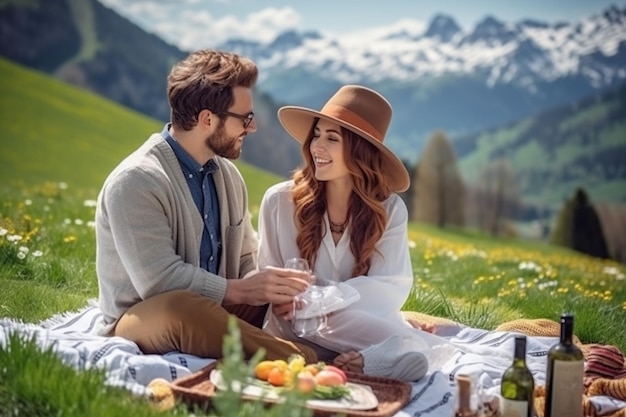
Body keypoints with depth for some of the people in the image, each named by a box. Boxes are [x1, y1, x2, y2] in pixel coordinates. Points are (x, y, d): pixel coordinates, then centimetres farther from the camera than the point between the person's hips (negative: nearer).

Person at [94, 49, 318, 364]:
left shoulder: (227, 175, 7)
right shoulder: (135, 182, -18)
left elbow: (247, 259, 10)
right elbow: (159, 279, -25)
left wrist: (273, 288, -12)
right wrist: (243, 290, -22)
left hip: (211, 313, 7)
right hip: (140, 322, -7)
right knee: (183, 306, -39)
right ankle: (306, 365, -32)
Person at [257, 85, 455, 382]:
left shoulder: (390, 209, -1)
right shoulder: (279, 201, -5)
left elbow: (390, 290, -11)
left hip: (369, 324, 3)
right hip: (300, 330, -2)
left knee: (412, 359, -32)